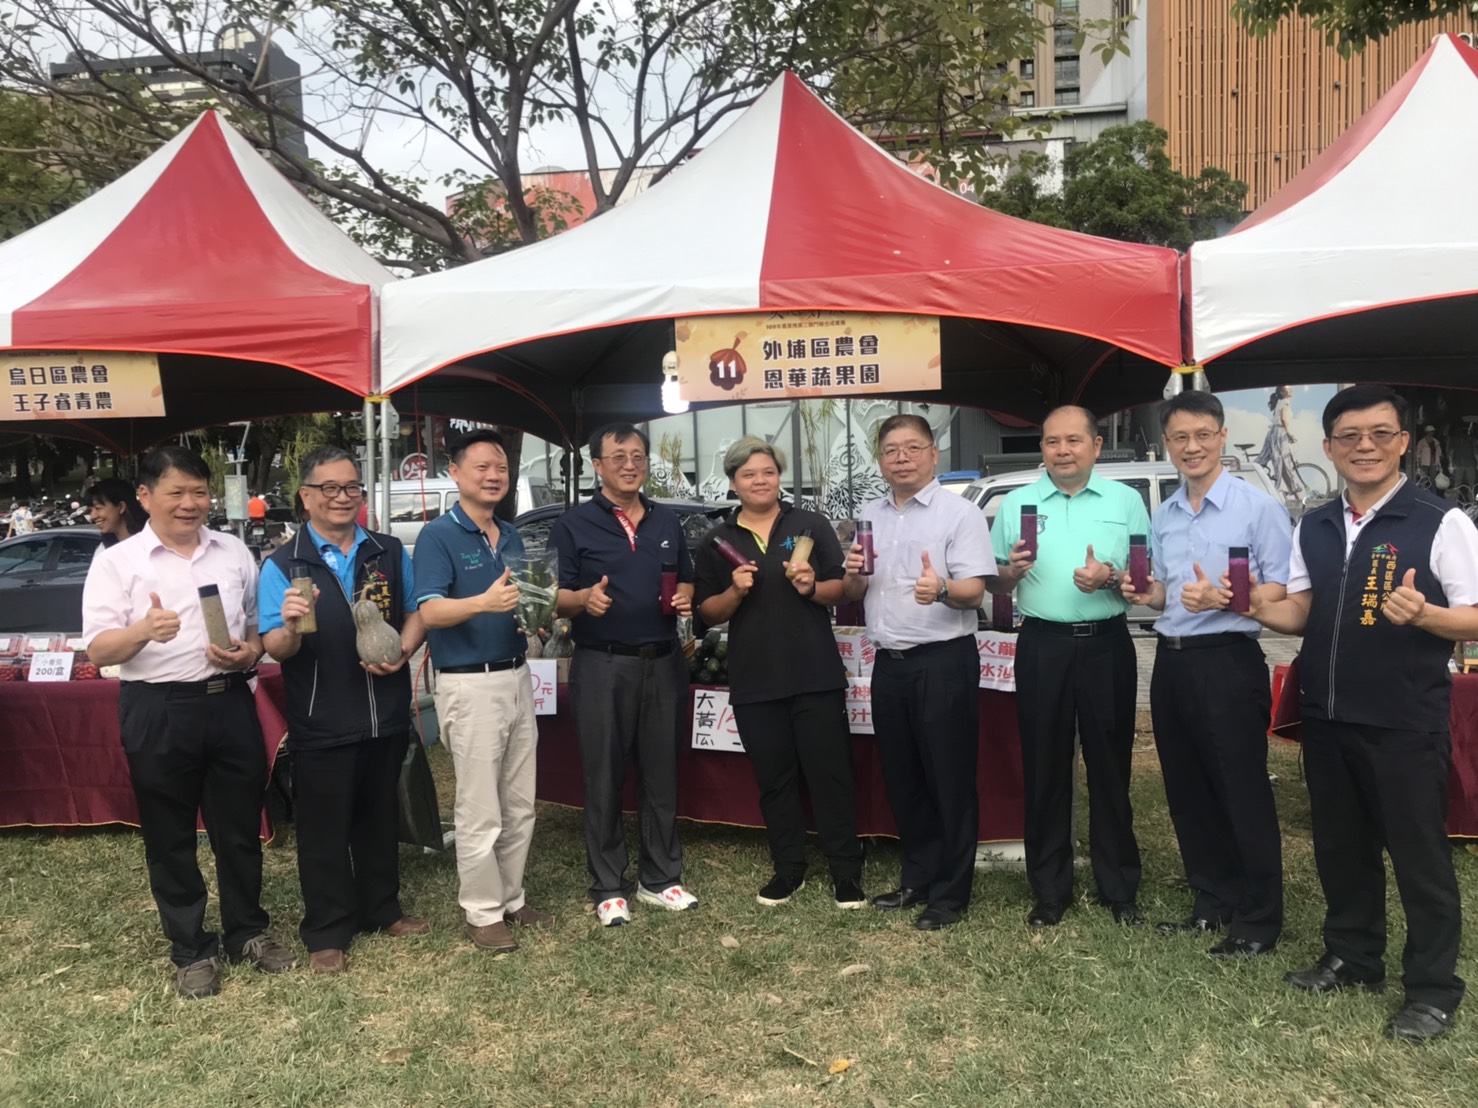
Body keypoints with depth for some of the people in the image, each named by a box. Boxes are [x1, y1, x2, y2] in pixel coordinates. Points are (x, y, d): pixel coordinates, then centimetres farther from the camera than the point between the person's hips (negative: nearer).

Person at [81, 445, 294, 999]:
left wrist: (249, 652, -7)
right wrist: (143, 630, -28)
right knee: (170, 839, 9)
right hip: (157, 713, -2)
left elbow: (260, 623, 15)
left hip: (230, 703, 3)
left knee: (240, 828, 13)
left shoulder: (234, 552, 8)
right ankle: (192, 951, 25)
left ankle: (248, 931, 30)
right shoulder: (116, 562, -2)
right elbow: (98, 649, -8)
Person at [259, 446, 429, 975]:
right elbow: (275, 649, -8)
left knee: (379, 817, 17)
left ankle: (382, 909, 34)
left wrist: (402, 651, -10)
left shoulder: (390, 552, 5)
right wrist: (290, 627, -31)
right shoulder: (283, 565, -5)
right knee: (324, 827, 7)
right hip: (321, 723, -3)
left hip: (386, 714, 4)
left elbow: (416, 612, 10)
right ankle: (326, 932, 21)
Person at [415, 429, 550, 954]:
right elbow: (430, 612, -19)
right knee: (480, 811, 0)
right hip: (469, 684, -7)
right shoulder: (438, 535, -9)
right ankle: (482, 912, 14)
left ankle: (512, 897, 28)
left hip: (517, 678, 7)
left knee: (520, 805, 14)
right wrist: (484, 603, -37)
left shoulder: (511, 536, 13)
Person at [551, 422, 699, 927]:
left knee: (661, 775, 10)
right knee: (604, 780, 3)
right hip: (602, 667, -4)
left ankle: (660, 878, 23)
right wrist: (583, 598, -25)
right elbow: (553, 596, -4)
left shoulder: (667, 521, 13)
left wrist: (685, 599, -1)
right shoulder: (574, 524, -1)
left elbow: (686, 581, 22)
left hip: (662, 663, 4)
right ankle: (608, 888, 15)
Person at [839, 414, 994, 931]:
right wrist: (854, 574, -5)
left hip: (943, 661, -6)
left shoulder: (960, 513, -6)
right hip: (889, 663, 6)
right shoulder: (871, 516, 13)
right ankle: (917, 878, 29)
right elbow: (852, 594, 18)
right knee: (902, 778, 14)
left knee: (949, 780, 1)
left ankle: (950, 893, 13)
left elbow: (974, 590, -14)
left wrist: (942, 589, -36)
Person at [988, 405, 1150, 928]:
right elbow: (994, 588, 8)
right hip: (1042, 647, 1)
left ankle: (1119, 888, 20)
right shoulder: (1016, 503, 7)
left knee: (1110, 767, 6)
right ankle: (1049, 890, 17)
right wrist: (1012, 570, -13)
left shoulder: (1125, 501, 5)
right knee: (1044, 769, 6)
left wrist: (1111, 577, -15)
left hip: (1107, 645, 0)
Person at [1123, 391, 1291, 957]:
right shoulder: (1163, 515, 13)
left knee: (1243, 793, 1)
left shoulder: (1258, 507, -8)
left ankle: (1258, 920, 14)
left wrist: (1221, 599, -27)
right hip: (1171, 661, 7)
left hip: (1227, 662, -7)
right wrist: (1143, 594, 0)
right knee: (1188, 791, 14)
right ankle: (1214, 902, 28)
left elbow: (1283, 592, -12)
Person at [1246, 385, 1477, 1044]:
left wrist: (1422, 615, -30)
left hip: (1406, 722, -5)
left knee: (1419, 854, 6)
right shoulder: (1314, 528, 8)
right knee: (1340, 845, 17)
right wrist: (1261, 609, -7)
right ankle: (1353, 958, 35)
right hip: (1326, 717, 6)